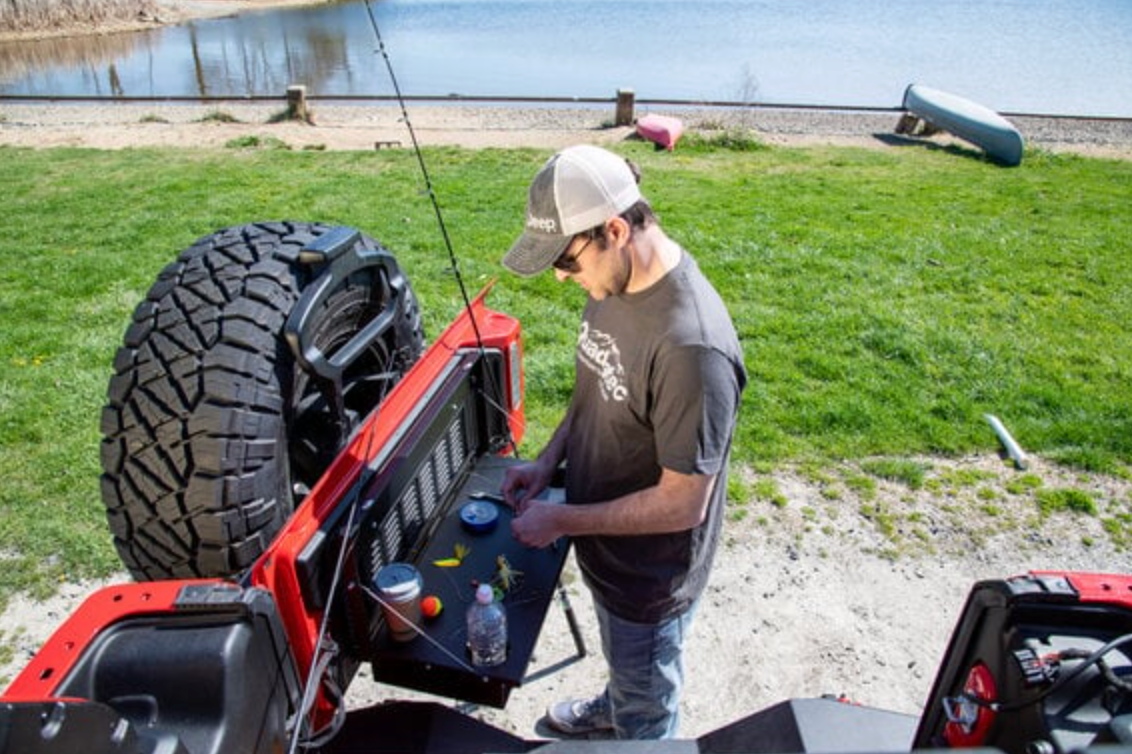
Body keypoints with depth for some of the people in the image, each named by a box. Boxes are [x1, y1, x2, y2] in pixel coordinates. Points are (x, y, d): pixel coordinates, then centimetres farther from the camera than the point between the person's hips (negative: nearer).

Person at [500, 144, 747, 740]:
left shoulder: (691, 346, -38)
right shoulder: (612, 283, -9)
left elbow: (683, 503, -30)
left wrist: (561, 521, -22)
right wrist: (548, 460, -4)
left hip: (649, 574, -8)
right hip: (605, 544, 8)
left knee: (647, 712, 23)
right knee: (621, 658, 37)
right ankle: (614, 707, 65)